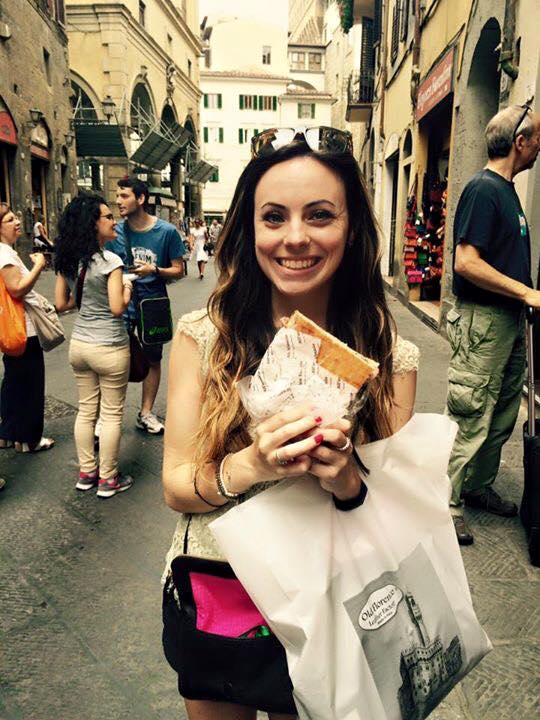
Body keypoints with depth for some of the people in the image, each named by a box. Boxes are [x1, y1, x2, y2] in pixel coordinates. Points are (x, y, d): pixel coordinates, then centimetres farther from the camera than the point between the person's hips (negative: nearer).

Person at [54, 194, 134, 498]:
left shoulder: (68, 261, 3)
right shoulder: (110, 261, -17)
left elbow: (61, 304, 8)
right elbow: (117, 307, -21)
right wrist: (128, 289, -3)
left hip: (79, 344, 7)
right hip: (109, 347, -7)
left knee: (86, 410, 17)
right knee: (112, 414, 7)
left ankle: (86, 472, 29)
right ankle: (108, 479, 18)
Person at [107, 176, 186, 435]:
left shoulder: (167, 231, -10)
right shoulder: (115, 232, -5)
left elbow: (178, 270, -6)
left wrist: (154, 271, -23)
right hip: (122, 305, 0)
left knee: (152, 360, 13)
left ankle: (146, 413, 31)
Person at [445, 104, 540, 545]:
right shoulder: (483, 189, -13)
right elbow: (466, 262, -21)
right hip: (482, 321, -10)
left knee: (503, 415, 16)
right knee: (470, 419, -4)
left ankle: (479, 487, 30)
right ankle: (448, 504, 8)